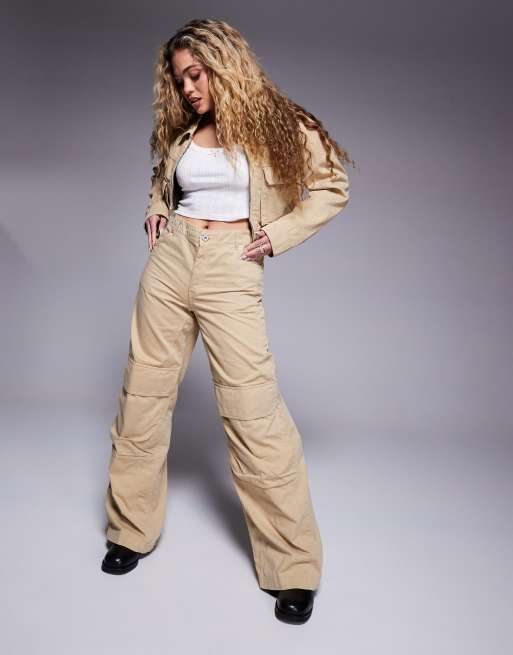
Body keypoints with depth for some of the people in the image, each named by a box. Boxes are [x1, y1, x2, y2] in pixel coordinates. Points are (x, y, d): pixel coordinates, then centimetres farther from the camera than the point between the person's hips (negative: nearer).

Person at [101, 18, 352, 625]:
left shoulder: (275, 123, 2)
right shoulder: (180, 133, 15)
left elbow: (332, 188, 6)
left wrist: (279, 234, -4)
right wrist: (156, 212, 13)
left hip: (230, 271, -5)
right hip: (169, 261, 6)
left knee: (253, 409, -10)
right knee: (142, 395, 6)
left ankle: (294, 565, 5)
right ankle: (131, 529, 25)